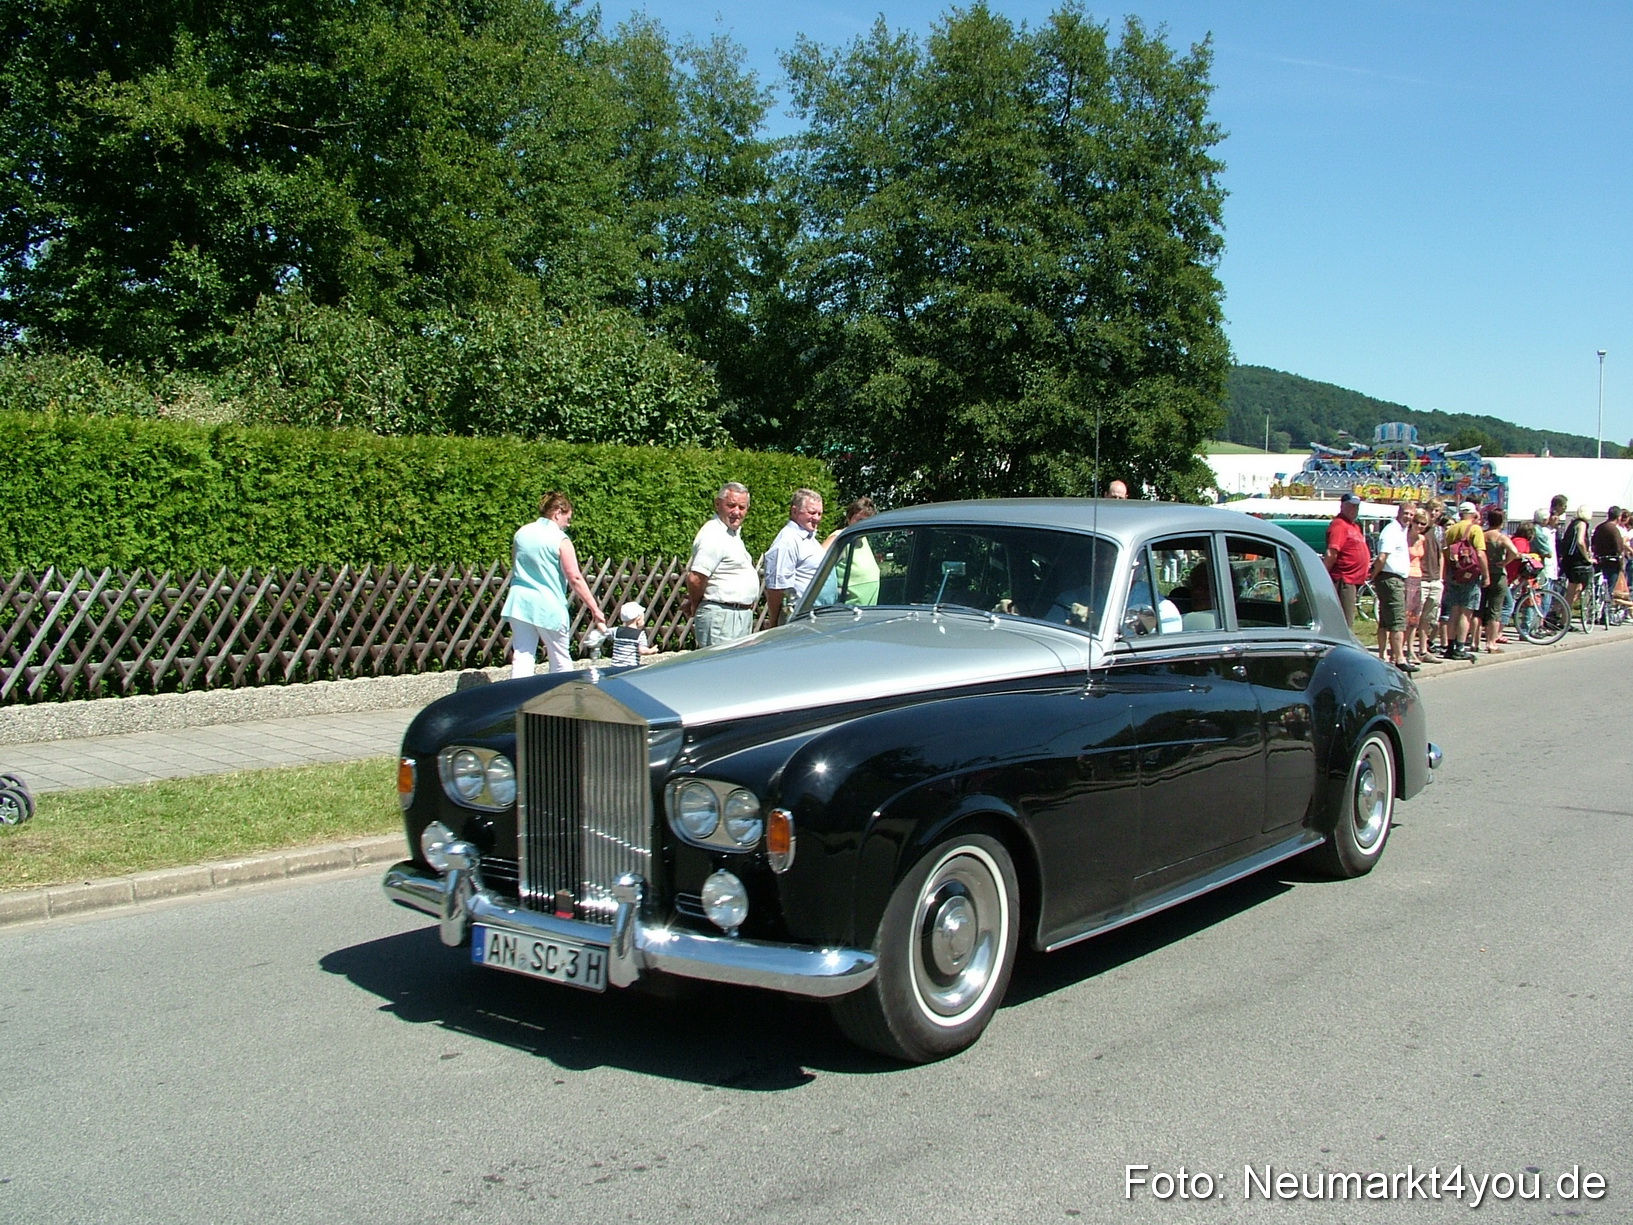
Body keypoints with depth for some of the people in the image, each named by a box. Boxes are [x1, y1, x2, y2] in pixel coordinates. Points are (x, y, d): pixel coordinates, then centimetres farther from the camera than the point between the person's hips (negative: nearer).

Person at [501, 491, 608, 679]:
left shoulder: (522, 533, 8)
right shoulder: (560, 540, -10)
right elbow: (575, 579, -15)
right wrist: (595, 609, -11)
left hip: (519, 602, 5)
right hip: (548, 606, -5)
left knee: (522, 656, 4)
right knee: (560, 660, 9)